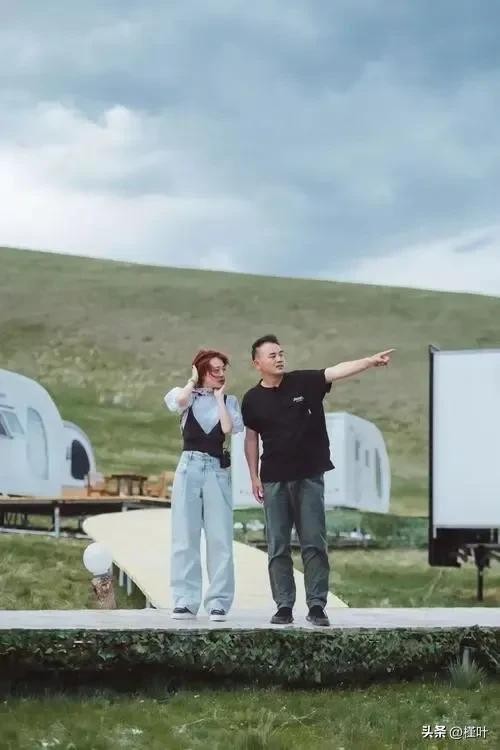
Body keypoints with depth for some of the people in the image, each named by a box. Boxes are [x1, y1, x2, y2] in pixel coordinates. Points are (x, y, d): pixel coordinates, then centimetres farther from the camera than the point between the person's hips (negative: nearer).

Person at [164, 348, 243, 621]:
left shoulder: (229, 401, 10)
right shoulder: (189, 397, 7)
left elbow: (228, 428, -8)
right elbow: (177, 401, -18)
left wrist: (219, 397, 1)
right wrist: (192, 381, -1)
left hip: (217, 471, 1)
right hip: (189, 468, -1)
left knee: (219, 539, -3)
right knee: (185, 538, -1)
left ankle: (218, 602, 0)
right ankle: (184, 601, 1)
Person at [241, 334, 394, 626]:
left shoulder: (304, 382, -2)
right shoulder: (253, 399, 3)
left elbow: (338, 371, -14)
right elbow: (251, 438, 11)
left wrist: (371, 361, -27)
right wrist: (254, 476, 7)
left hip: (309, 476, -1)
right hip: (274, 480, 1)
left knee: (314, 544, -1)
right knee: (278, 547, 3)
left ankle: (317, 605, 2)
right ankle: (284, 606, 9)